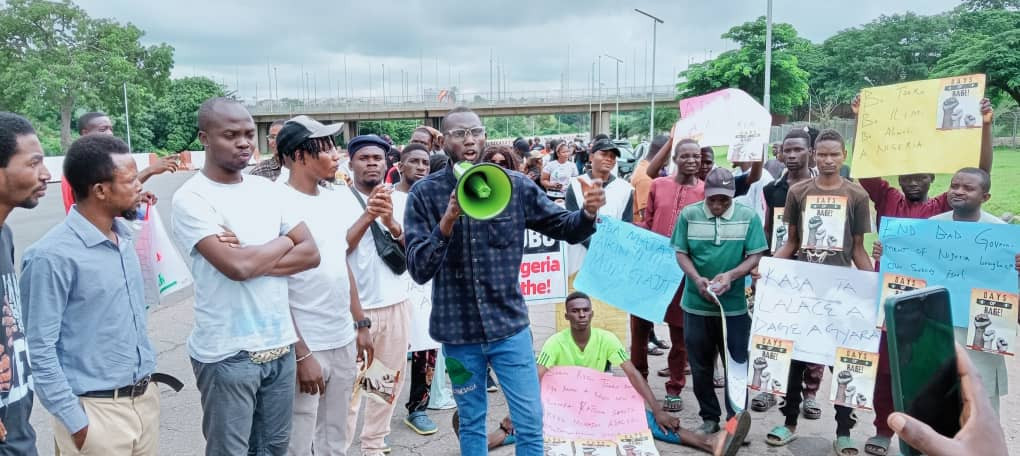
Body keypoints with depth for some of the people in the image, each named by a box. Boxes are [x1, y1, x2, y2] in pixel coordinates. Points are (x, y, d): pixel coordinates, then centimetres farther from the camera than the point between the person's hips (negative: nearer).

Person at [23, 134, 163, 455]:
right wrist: (76, 423, -14)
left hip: (145, 397, 7)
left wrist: (145, 378, 15)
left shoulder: (125, 234, 3)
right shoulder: (53, 256, -18)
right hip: (97, 410, -7)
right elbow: (39, 349, -15)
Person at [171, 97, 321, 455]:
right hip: (227, 354, -5)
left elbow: (311, 253, 2)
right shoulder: (191, 198, -10)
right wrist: (283, 242, -4)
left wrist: (253, 259, -13)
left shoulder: (267, 188, 8)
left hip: (279, 345, 5)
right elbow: (236, 266, -22)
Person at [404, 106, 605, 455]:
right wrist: (447, 222, -29)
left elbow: (564, 228, 2)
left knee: (531, 423, 8)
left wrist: (588, 213, -20)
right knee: (471, 423, 18)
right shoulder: (425, 194, -7)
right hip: (458, 330, 0)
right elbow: (419, 270, -14)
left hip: (508, 324, 1)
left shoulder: (514, 185, -4)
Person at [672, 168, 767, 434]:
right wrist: (696, 278, -16)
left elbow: (755, 257, -4)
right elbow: (681, 253, 1)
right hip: (696, 304, 2)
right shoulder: (689, 215, -1)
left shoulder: (748, 217, -4)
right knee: (700, 366, 12)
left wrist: (731, 275, -21)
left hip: (735, 305, -1)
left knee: (737, 365, 7)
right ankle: (709, 417, 27)